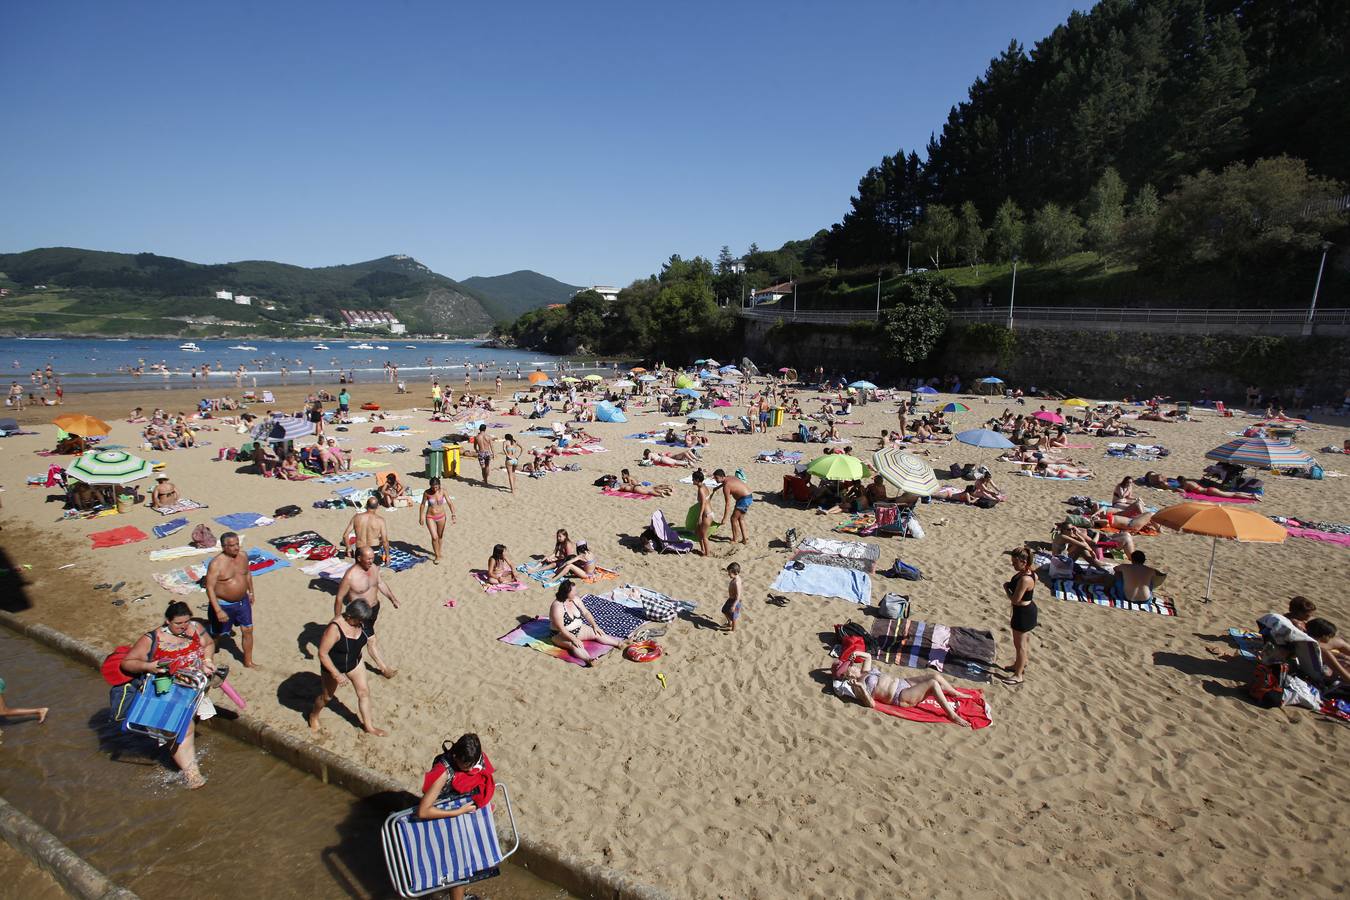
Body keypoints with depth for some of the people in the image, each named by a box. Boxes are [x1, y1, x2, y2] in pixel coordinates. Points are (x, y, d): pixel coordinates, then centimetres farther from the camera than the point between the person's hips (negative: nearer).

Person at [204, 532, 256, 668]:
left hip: (243, 601, 5)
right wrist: (218, 610, -27)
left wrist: (251, 592, 19)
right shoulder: (216, 564, -22)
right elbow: (209, 587, -22)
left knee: (248, 630, 7)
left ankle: (248, 662, 20)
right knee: (217, 634, 13)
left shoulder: (243, 556, -4)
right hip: (223, 604, -5)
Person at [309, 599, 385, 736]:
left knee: (364, 692, 9)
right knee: (327, 696, 20)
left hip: (354, 663, 5)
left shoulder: (358, 621, -15)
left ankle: (368, 726, 25)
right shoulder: (335, 628, -37)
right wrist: (337, 675, -26)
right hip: (334, 666, -5)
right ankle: (313, 716, 52)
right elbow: (322, 653, -29)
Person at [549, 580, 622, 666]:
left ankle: (619, 643, -17)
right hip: (561, 634, -8)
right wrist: (574, 639, -33)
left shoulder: (575, 599, -2)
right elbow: (561, 628, -28)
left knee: (597, 634, -11)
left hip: (578, 629, 8)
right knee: (575, 645, -37)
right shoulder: (557, 606, -25)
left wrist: (595, 626, -2)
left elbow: (586, 613, 8)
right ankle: (589, 659, -61)